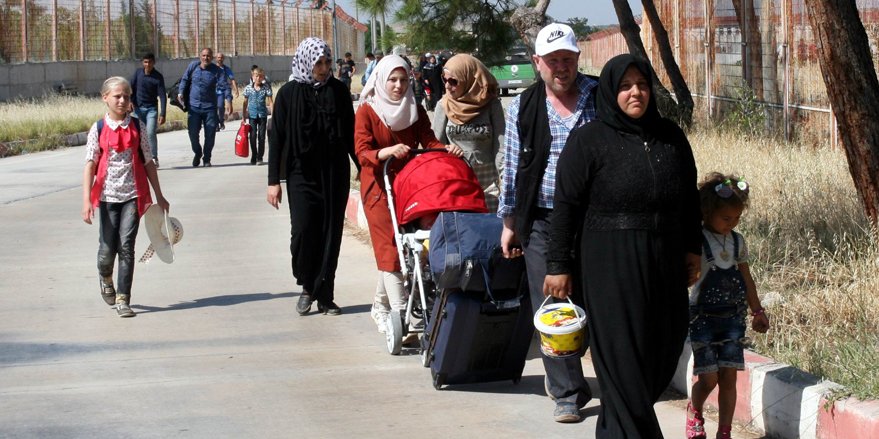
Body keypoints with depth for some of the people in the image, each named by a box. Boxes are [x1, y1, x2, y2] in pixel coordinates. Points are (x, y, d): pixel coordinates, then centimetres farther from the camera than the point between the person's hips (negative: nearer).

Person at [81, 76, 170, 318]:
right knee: (108, 248, 4)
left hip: (133, 195, 0)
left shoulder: (138, 127, 4)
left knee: (126, 246, -8)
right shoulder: (98, 129, 0)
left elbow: (148, 163, 9)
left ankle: (122, 299, -3)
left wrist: (159, 197, 11)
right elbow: (90, 165, -3)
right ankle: (105, 277, 37)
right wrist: (87, 200, -12)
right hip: (107, 196, 0)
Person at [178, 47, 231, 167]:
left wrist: (228, 101, -26)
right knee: (193, 133, -1)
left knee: (210, 135, 1)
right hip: (194, 106, 1)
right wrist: (181, 92, 0)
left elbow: (224, 86, -14)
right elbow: (185, 80, 13)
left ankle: (207, 158, 19)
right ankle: (197, 153, 27)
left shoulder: (217, 71, -6)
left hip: (210, 107, -1)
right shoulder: (193, 66, 0)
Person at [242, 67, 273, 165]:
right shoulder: (248, 88, -1)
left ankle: (259, 158, 10)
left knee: (261, 136, 2)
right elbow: (245, 103, 6)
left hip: (262, 115, -1)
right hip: (252, 115, 1)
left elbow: (270, 102, -4)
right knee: (253, 136, 1)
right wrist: (244, 117, 6)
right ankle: (253, 157, 10)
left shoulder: (266, 88, -4)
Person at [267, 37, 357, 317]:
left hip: (335, 175, 2)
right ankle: (308, 286, 12)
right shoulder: (289, 94, -1)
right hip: (302, 175, -2)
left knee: (331, 233, 1)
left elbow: (351, 134, 10)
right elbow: (277, 138, 0)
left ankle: (324, 296, 9)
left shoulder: (338, 91, 4)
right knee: (303, 230, -11)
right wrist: (273, 181, -4)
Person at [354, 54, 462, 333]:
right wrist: (388, 151, -33)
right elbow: (362, 153, -14)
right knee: (390, 249, -11)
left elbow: (429, 142, 3)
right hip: (378, 187, -4)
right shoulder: (367, 112, -5)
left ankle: (380, 305, 22)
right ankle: (400, 315, -16)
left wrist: (447, 150, -19)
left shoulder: (416, 111, 9)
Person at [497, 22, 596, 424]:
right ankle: (567, 392, 7)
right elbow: (512, 168, 10)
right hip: (541, 221, 1)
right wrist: (509, 222, 9)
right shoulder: (522, 108, 6)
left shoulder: (600, 98, 2)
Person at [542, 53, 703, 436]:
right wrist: (558, 265, -8)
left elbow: (690, 198, 16)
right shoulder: (588, 141, -5)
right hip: (610, 265, -5)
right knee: (624, 356, -3)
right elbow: (565, 204, -6)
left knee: (665, 348, 9)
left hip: (664, 264, 5)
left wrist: (692, 249, 12)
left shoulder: (671, 138, 9)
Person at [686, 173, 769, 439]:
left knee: (729, 375, 1)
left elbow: (746, 278, 19)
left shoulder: (737, 242, 8)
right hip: (703, 316, -5)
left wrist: (757, 311, 24)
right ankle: (694, 411, 25)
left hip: (733, 317, 5)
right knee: (708, 377, -6)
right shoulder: (696, 241, -9)